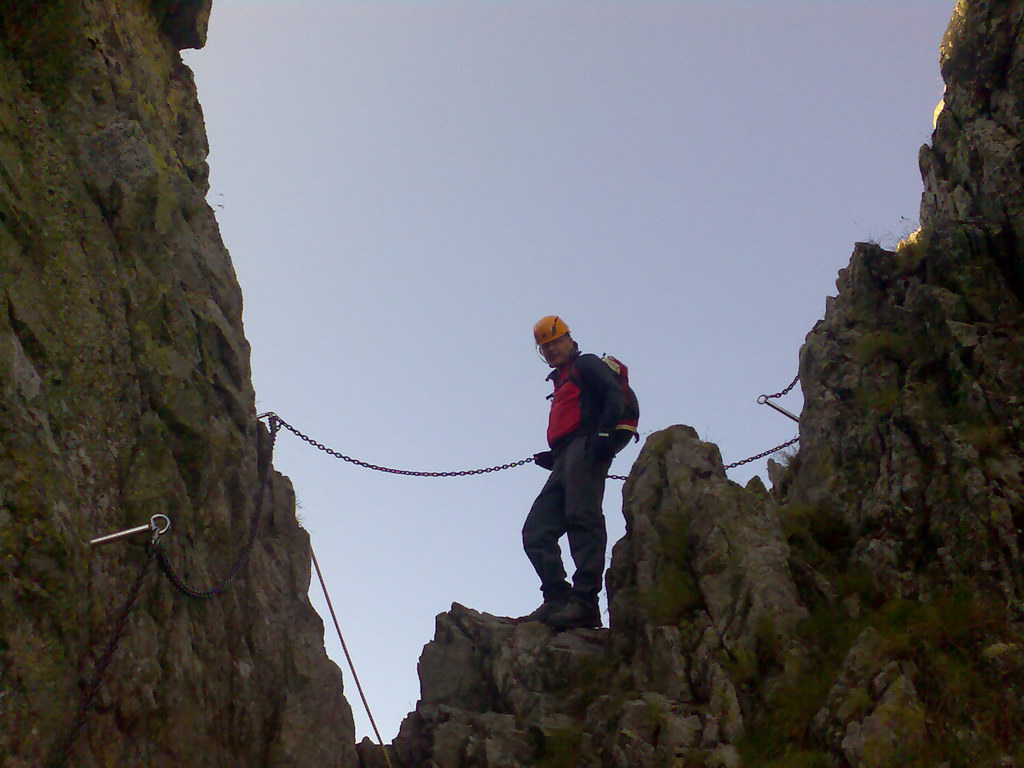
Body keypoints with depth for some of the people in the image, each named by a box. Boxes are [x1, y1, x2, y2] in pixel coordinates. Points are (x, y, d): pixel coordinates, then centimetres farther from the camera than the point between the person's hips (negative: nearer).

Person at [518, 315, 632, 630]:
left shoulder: (587, 365, 13)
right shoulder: (560, 382, 35)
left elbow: (616, 395, -5)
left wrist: (605, 431, -21)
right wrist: (552, 457, 13)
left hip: (585, 448, -9)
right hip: (564, 461, 9)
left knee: (582, 518, -23)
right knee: (536, 532, -2)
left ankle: (585, 601, -33)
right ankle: (557, 598, -12)